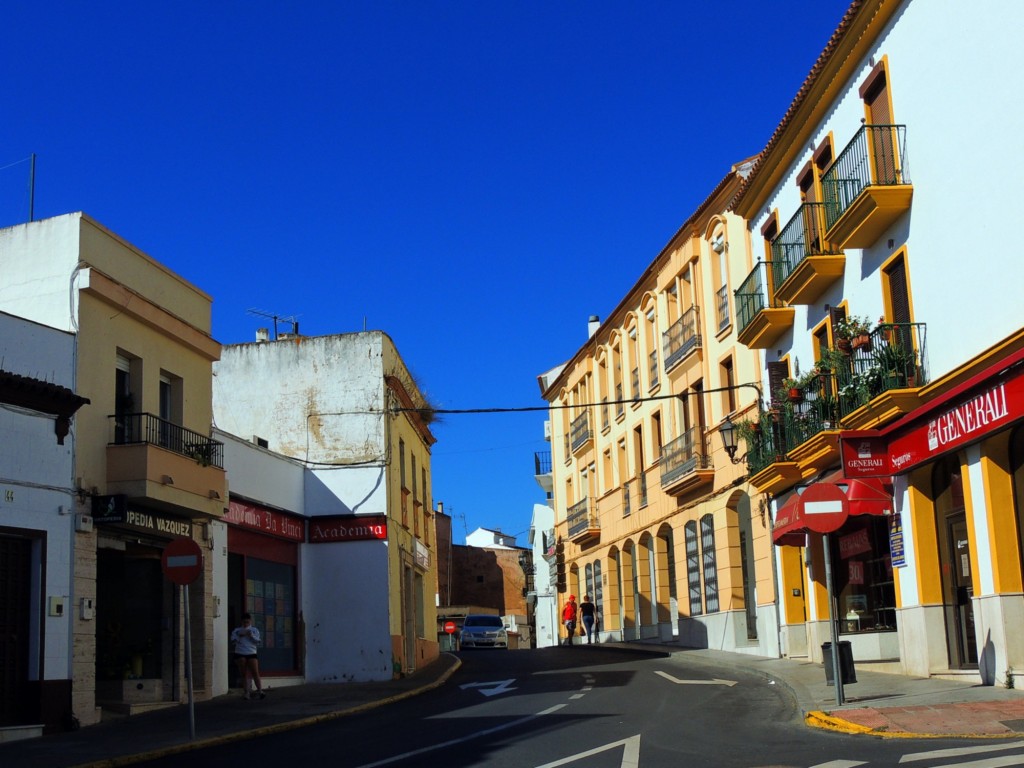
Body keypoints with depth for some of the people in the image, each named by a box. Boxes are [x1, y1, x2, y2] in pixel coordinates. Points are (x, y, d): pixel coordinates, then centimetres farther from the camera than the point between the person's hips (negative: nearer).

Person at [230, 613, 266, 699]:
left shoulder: (254, 630, 13)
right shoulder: (237, 630, 13)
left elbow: (257, 642, 2)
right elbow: (233, 640, 0)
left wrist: (251, 636, -12)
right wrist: (240, 635, -13)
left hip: (251, 654, 0)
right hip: (240, 654, 0)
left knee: (255, 673, -10)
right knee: (244, 674, -1)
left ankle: (260, 691, -15)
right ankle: (246, 693, 1)